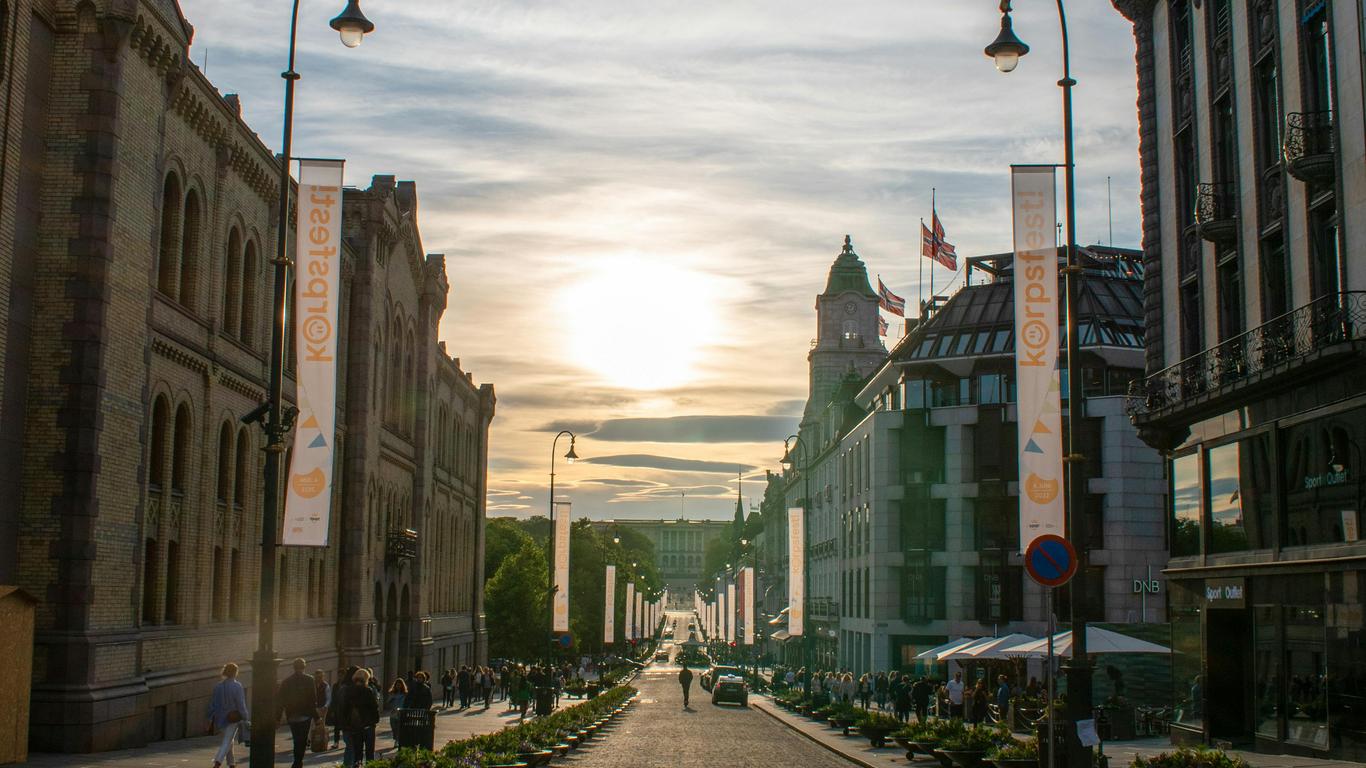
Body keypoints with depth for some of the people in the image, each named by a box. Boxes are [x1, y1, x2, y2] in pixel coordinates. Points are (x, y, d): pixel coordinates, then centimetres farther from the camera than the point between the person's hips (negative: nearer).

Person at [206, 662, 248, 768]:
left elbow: (212, 704, 6)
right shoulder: (237, 686, -13)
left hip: (220, 718, 5)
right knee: (227, 742, -4)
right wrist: (246, 717, -2)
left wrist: (211, 720, 14)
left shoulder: (218, 686, 2)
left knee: (229, 741, 21)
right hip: (233, 719, -5)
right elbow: (241, 705, -12)